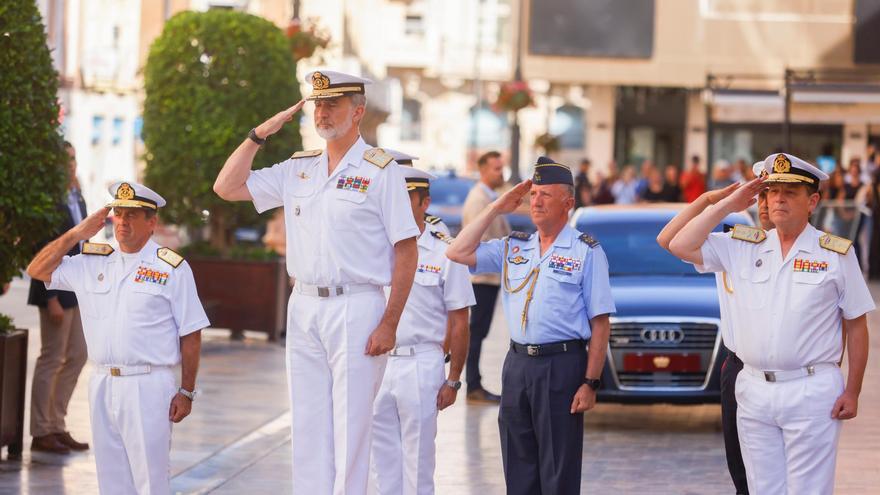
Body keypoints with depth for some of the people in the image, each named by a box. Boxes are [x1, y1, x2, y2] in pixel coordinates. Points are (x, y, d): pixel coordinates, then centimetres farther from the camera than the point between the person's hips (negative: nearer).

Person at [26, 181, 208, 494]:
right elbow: (37, 270, 16)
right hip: (102, 385, 5)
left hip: (148, 386, -5)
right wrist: (77, 234, 7)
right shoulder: (93, 263, 13)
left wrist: (186, 392, -6)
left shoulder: (171, 268, -1)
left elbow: (190, 336, -2)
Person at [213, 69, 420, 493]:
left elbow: (406, 251, -6)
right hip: (304, 307, 6)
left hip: (357, 307, -5)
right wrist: (260, 134, 6)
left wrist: (389, 323, -12)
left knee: (351, 425, -4)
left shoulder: (380, 171, -3)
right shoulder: (298, 169, 13)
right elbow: (226, 187, 13)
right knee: (307, 425, 7)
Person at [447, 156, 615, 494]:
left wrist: (591, 383, -12)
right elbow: (458, 253, 9)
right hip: (517, 362, 5)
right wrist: (496, 209, 8)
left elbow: (600, 323, -6)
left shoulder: (586, 252, -2)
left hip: (561, 365, -5)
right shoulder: (513, 248, 13)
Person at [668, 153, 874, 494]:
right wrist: (728, 205, 1)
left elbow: (856, 326, 2)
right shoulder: (742, 247, 9)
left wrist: (852, 393, -3)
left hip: (811, 390, -4)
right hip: (754, 389, 4)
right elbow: (681, 246, 2)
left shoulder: (836, 254, 0)